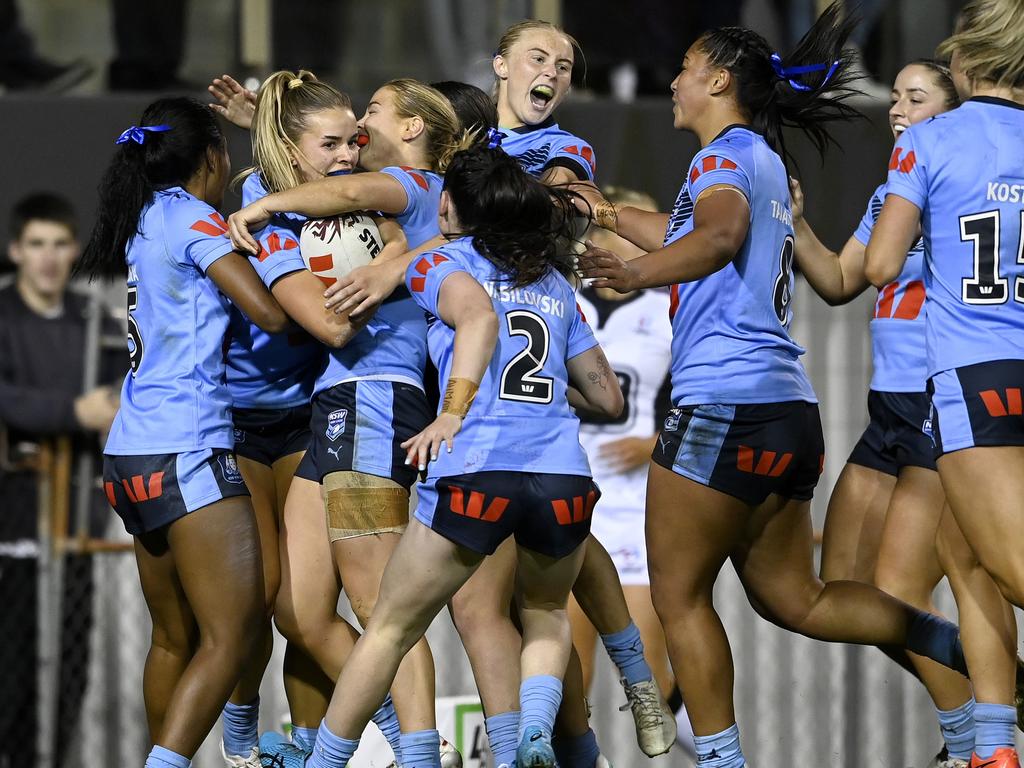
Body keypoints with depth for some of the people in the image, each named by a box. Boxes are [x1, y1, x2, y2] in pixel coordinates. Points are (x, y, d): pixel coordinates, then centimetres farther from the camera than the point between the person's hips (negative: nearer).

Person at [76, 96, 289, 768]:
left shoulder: (145, 224, 17)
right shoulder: (192, 218, -6)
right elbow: (271, 313, -12)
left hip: (133, 455, 9)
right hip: (185, 449, -9)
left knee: (175, 638, 13)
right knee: (232, 635, -12)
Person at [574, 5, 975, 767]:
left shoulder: (728, 154, -6)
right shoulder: (768, 163, 22)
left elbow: (719, 235, -30)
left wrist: (633, 274, -43)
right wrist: (609, 214, 47)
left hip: (725, 406, -9)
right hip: (789, 410, 9)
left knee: (680, 595, 0)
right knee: (795, 599, 12)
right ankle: (970, 645, -1)